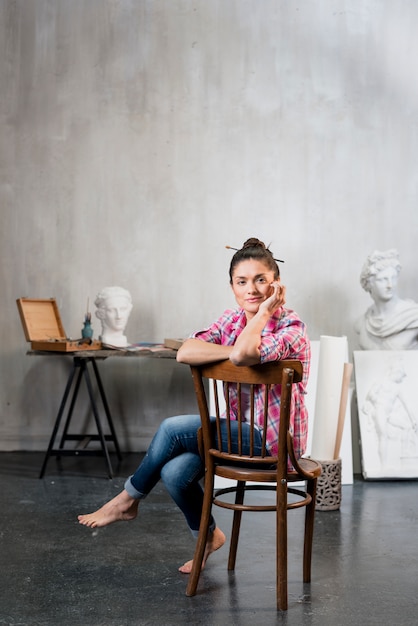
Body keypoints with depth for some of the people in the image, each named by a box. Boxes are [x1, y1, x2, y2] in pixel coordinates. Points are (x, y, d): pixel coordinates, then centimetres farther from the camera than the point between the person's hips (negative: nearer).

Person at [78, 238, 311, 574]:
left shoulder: (291, 327, -15)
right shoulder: (233, 318, 4)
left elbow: (243, 353, -37)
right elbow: (185, 352, -13)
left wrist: (265, 309, -22)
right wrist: (240, 353, -22)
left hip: (275, 440, -6)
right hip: (243, 429, 6)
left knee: (173, 429, -17)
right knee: (174, 473, -17)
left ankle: (127, 501, 9)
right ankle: (207, 534, 13)